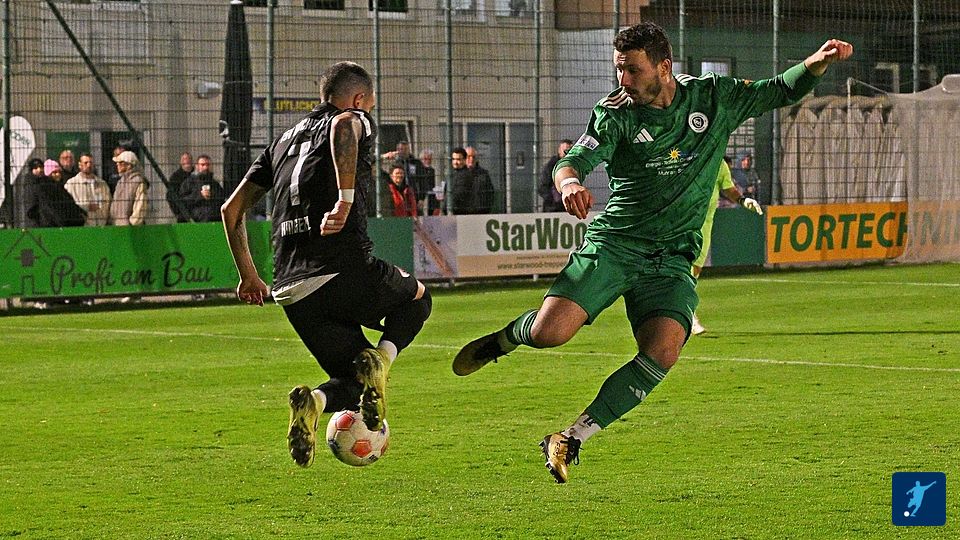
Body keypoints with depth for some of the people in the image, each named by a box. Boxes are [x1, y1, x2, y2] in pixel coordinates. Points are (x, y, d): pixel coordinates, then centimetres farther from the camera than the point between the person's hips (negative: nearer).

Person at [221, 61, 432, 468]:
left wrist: (248, 276, 31)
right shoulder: (358, 122, 7)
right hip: (347, 273, -5)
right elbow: (343, 126, -22)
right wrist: (347, 198, -28)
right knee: (419, 298, 27)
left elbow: (232, 209, 24)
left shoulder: (285, 139, 24)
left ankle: (312, 402, -17)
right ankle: (379, 360, -3)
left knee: (351, 383, 19)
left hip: (291, 293, 5)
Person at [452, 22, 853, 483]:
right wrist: (569, 182, -43)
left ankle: (572, 439, -12)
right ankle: (507, 337, 20)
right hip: (612, 243, -2)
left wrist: (818, 62, -8)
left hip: (671, 260, 2)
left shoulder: (714, 98, 4)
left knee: (662, 351, -24)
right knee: (547, 333, -19)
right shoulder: (616, 113, -4)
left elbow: (783, 91, 13)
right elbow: (575, 160, -18)